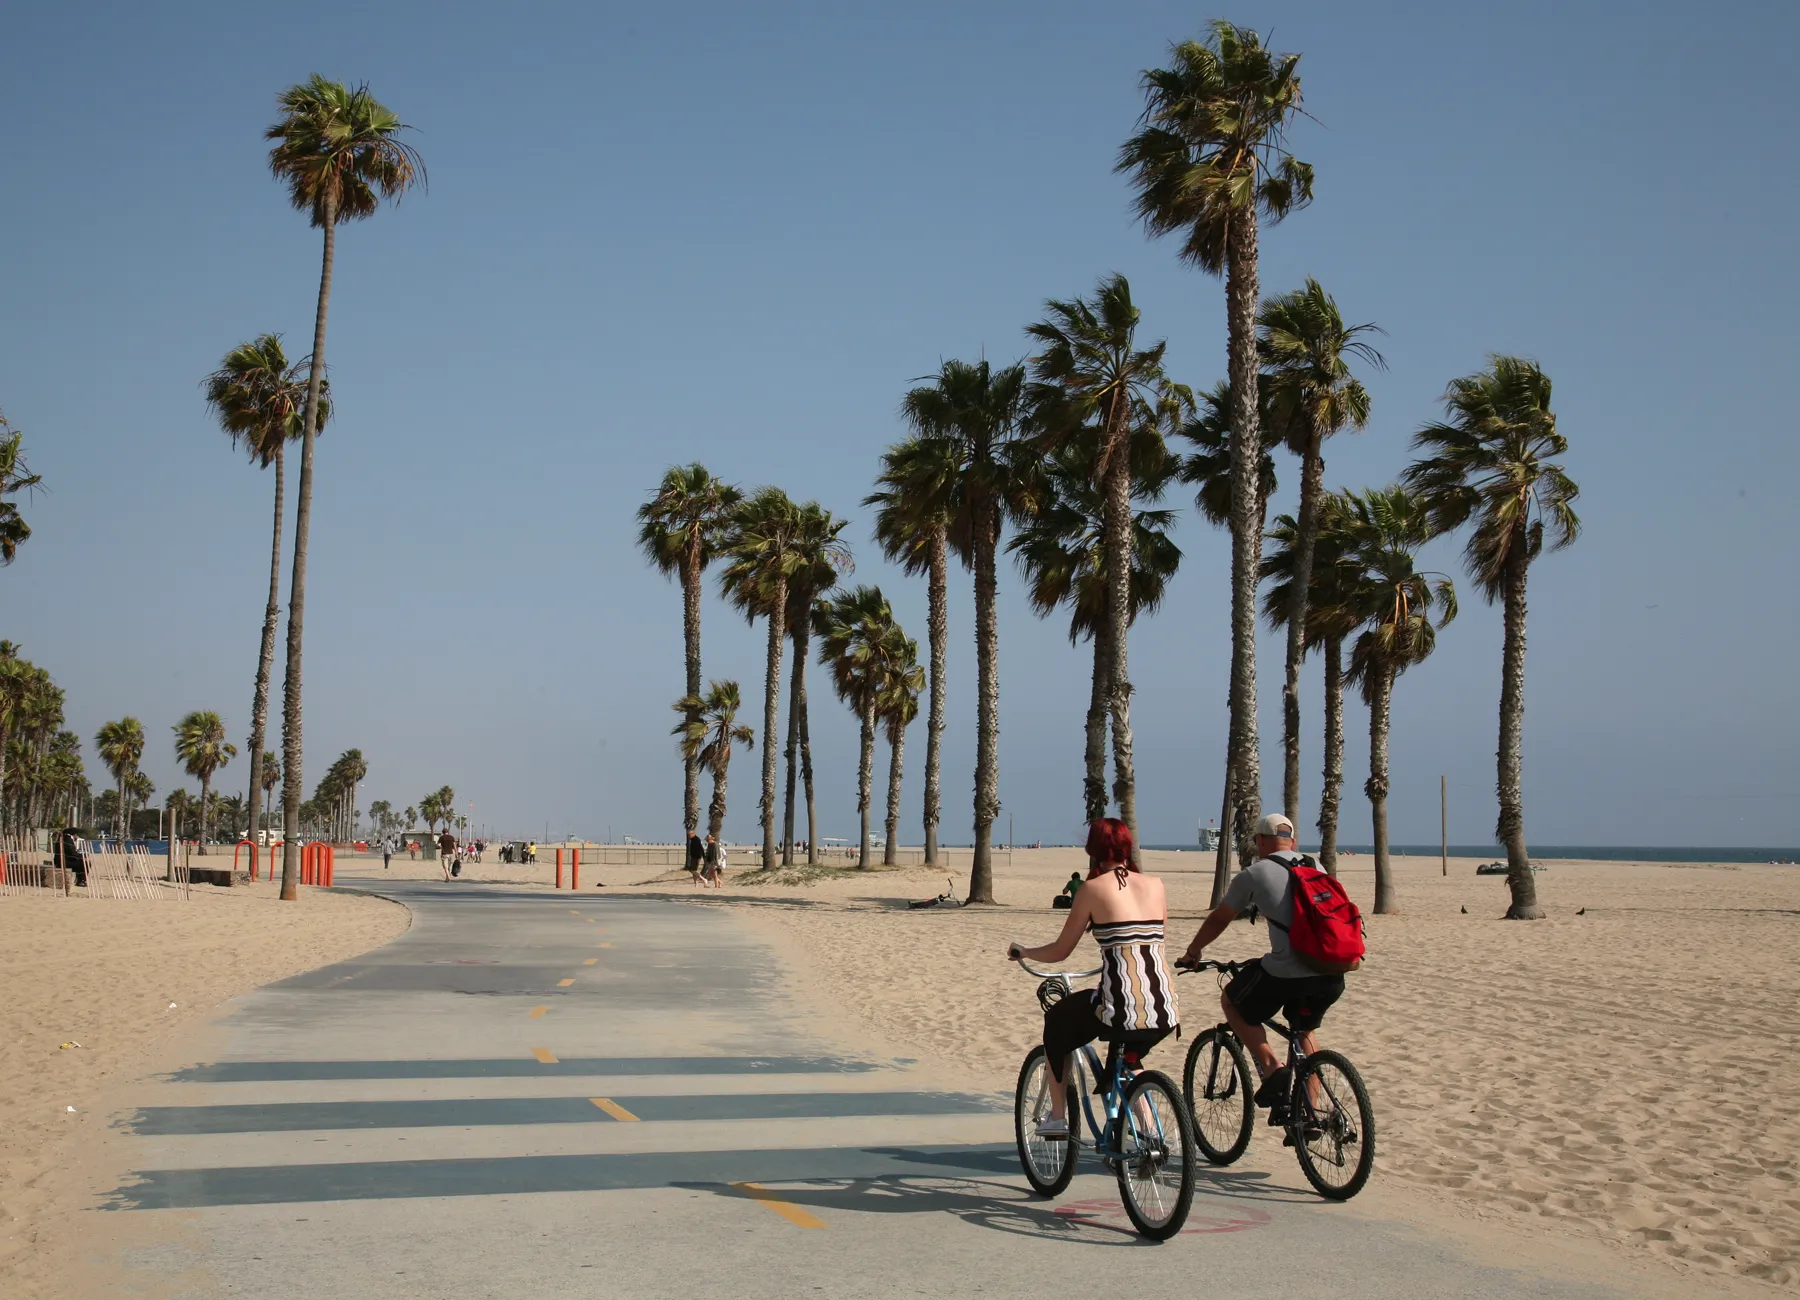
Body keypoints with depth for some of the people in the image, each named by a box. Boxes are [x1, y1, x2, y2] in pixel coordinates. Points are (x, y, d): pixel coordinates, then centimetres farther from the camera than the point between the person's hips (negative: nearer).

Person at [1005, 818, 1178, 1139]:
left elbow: (1060, 951, 7)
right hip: (1165, 1016, 5)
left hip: (1120, 1010, -5)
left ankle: (1057, 1117, 26)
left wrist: (1021, 951, 26)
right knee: (1127, 1053, 37)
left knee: (1056, 1022, 26)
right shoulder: (1155, 886, 12)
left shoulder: (1093, 889, 1)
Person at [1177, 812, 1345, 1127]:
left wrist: (1192, 953, 29)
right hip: (1331, 975, 5)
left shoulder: (1254, 874, 4)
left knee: (1231, 1002, 21)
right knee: (1304, 1031, 31)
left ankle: (1272, 1068, 5)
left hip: (1285, 972, -5)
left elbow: (1218, 920, 13)